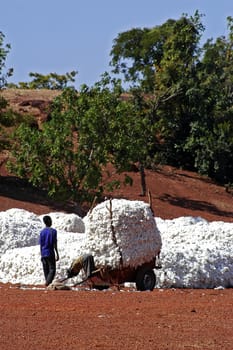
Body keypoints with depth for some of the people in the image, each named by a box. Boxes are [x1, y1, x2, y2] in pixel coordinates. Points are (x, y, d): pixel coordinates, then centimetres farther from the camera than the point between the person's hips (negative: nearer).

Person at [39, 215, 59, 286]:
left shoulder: (42, 232, 7)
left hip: (43, 254, 5)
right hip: (50, 253, -5)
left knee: (46, 270, 10)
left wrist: (42, 255, 15)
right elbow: (55, 244, -10)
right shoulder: (53, 231, -7)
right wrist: (57, 254, -5)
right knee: (52, 269, -4)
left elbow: (40, 244, 9)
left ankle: (47, 282, 11)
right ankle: (48, 282, -22)